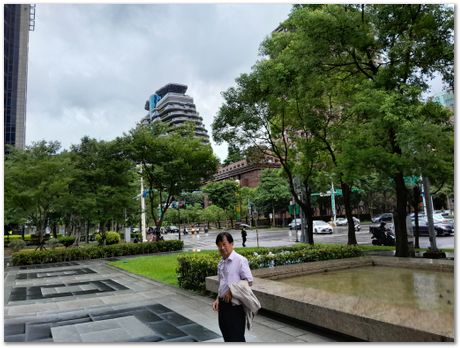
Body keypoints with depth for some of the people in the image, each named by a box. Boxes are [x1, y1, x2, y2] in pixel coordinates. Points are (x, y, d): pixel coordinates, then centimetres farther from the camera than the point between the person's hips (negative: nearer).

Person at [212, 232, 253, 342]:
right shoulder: (221, 264, 10)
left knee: (237, 337, 0)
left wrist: (232, 292, -16)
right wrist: (218, 299, 6)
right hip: (223, 304, 7)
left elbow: (249, 281, -14)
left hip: (235, 305, -7)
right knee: (227, 336, 17)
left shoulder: (240, 260, -12)